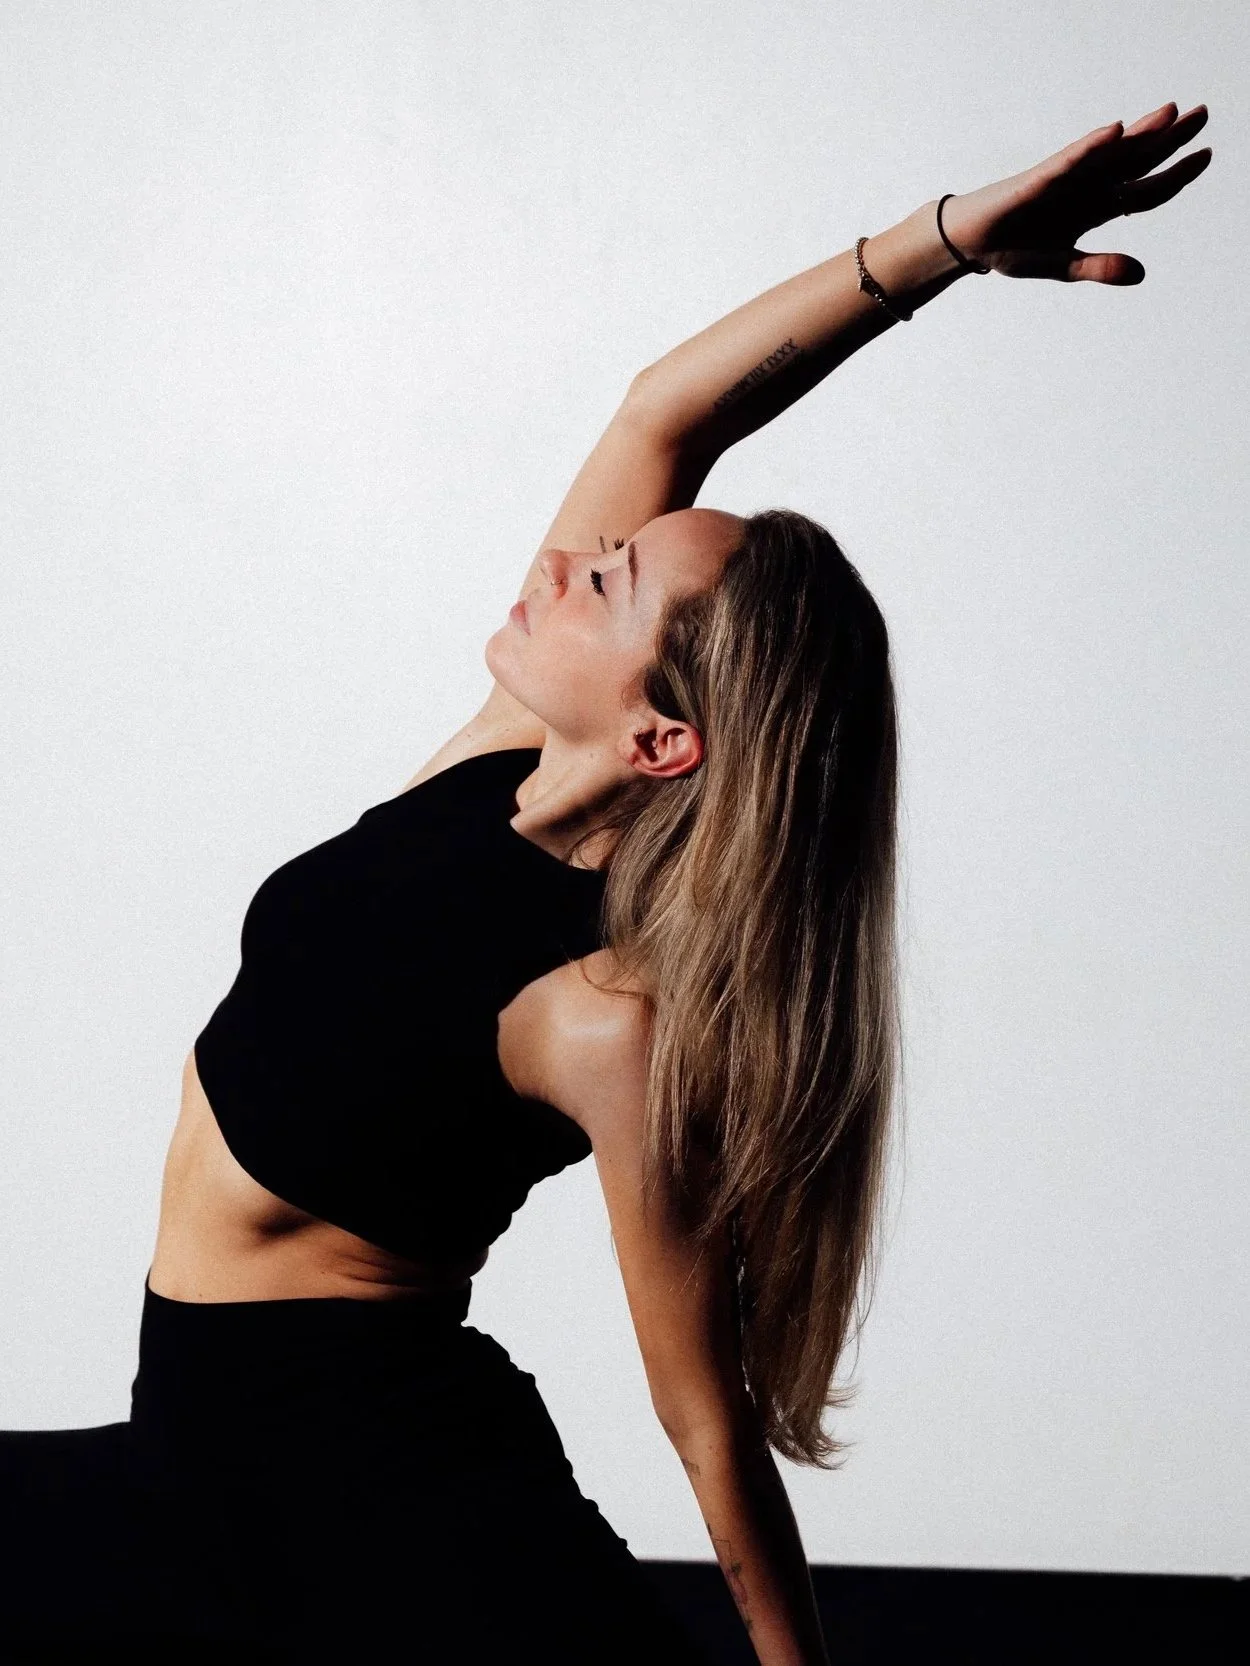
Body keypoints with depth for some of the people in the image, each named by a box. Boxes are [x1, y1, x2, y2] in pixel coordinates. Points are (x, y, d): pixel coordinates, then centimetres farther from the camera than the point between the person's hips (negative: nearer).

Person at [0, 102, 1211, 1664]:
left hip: (385, 1505, -8)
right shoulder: (502, 767, -7)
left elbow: (709, 1414, -18)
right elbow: (667, 410, -13)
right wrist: (949, 237, -20)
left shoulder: (612, 1020, -26)